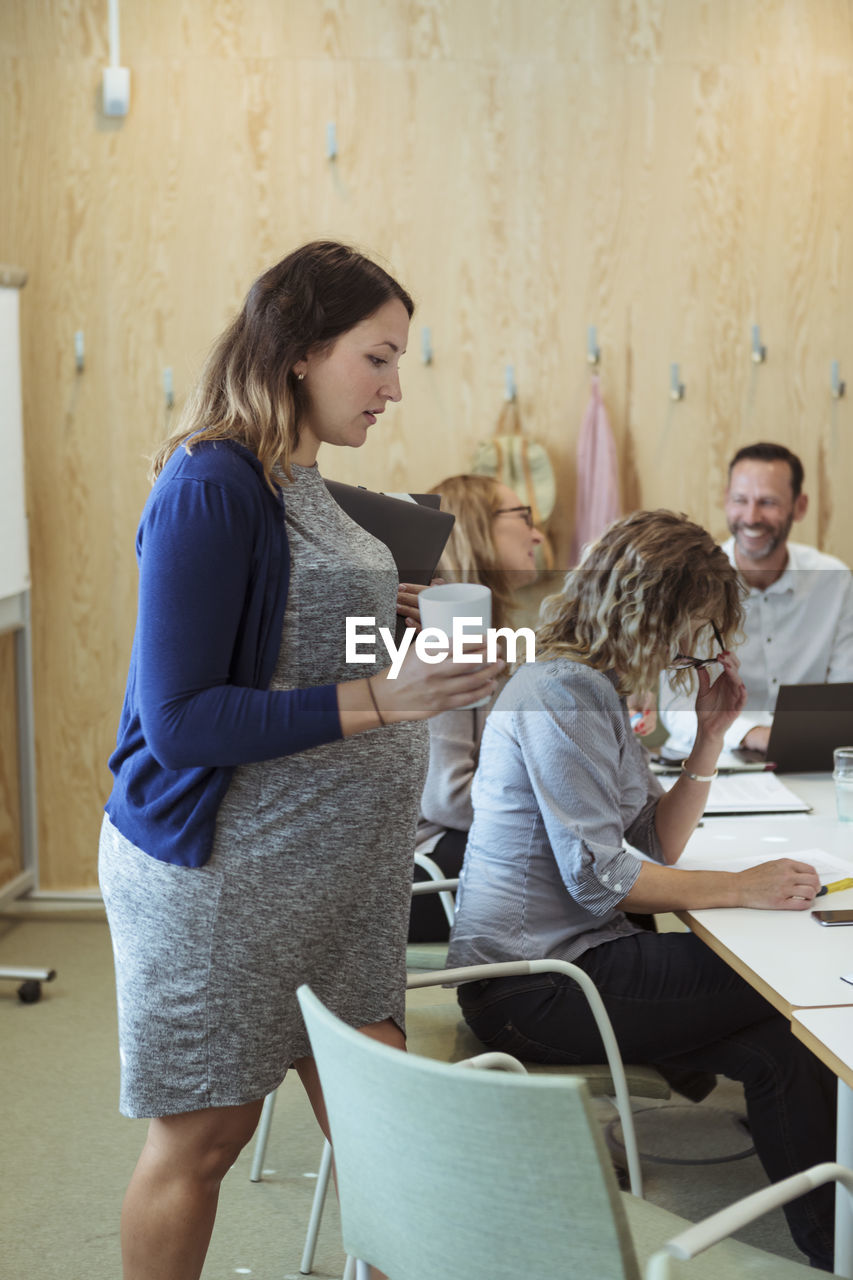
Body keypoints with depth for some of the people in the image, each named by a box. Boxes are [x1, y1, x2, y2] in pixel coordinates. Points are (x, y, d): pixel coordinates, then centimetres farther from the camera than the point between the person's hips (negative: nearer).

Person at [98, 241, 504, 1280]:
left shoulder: (297, 484, 9)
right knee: (203, 1134, 8)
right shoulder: (209, 488, -17)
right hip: (218, 880, -8)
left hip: (335, 874, 8)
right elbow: (179, 722, -22)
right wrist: (382, 699, -25)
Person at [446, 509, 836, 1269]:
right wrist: (742, 888, -14)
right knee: (788, 986, -9)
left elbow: (659, 845, 13)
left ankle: (825, 1235, 4)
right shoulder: (565, 694, -17)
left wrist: (711, 736, 3)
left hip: (558, 961, 9)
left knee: (780, 1047, -8)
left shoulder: (596, 691, 14)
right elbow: (599, 877, -21)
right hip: (532, 989, -9)